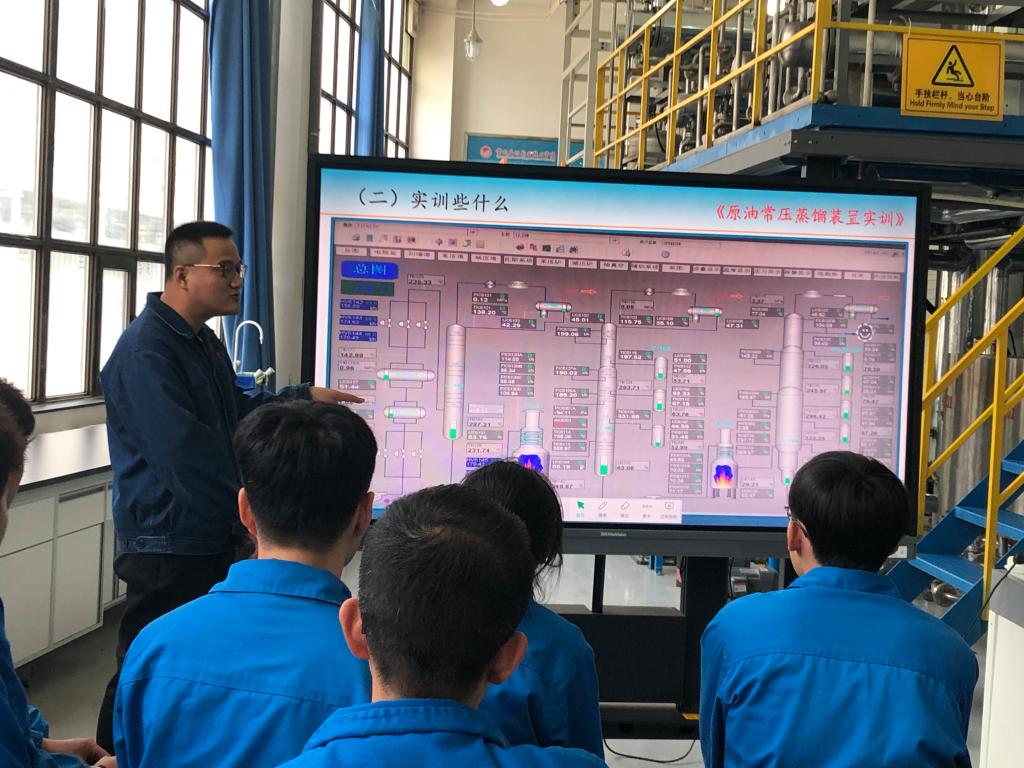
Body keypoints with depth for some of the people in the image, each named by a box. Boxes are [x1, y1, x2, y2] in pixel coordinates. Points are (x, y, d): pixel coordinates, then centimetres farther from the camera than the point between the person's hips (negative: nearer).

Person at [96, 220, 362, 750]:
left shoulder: (205, 343, 13)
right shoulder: (146, 349, -19)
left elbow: (236, 416, 23)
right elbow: (186, 452, -25)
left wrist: (305, 396, 15)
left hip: (214, 540, 9)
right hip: (169, 543, -9)